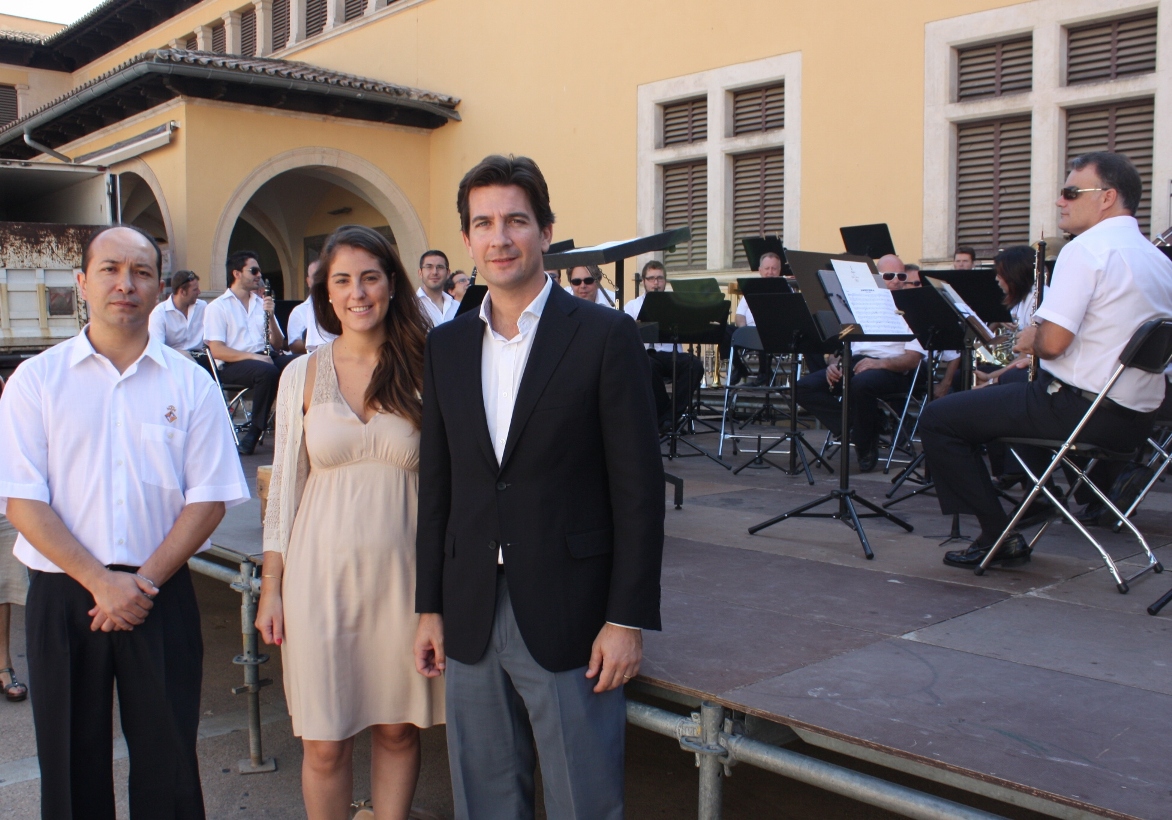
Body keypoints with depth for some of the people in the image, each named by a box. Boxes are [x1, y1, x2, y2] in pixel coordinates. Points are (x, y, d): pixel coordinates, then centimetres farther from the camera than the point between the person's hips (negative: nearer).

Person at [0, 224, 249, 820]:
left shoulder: (190, 383, 3)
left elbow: (209, 497, -1)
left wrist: (145, 579, -11)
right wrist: (100, 581, -13)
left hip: (162, 597, 0)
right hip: (62, 597, 0)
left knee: (168, 760, 6)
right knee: (72, 764, 10)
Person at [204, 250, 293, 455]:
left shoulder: (261, 302, 20)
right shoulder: (217, 306, 3)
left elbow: (278, 346, 14)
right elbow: (217, 350, -9)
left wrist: (270, 315, -2)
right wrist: (253, 356, -20)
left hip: (264, 357, 5)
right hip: (234, 364, -5)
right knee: (267, 371, -38)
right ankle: (255, 430, -20)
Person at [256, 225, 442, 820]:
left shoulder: (425, 372, 0)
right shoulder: (304, 374, 2)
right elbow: (284, 484, 6)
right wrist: (271, 586, 5)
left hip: (404, 571, 0)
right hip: (322, 572, 0)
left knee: (398, 729, 12)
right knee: (325, 743, 7)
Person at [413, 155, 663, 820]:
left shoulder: (606, 336, -7)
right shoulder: (447, 346, 8)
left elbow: (639, 487, -8)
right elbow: (438, 486, 11)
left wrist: (628, 618, -11)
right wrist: (431, 608, 9)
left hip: (569, 619, -4)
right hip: (472, 618, 5)